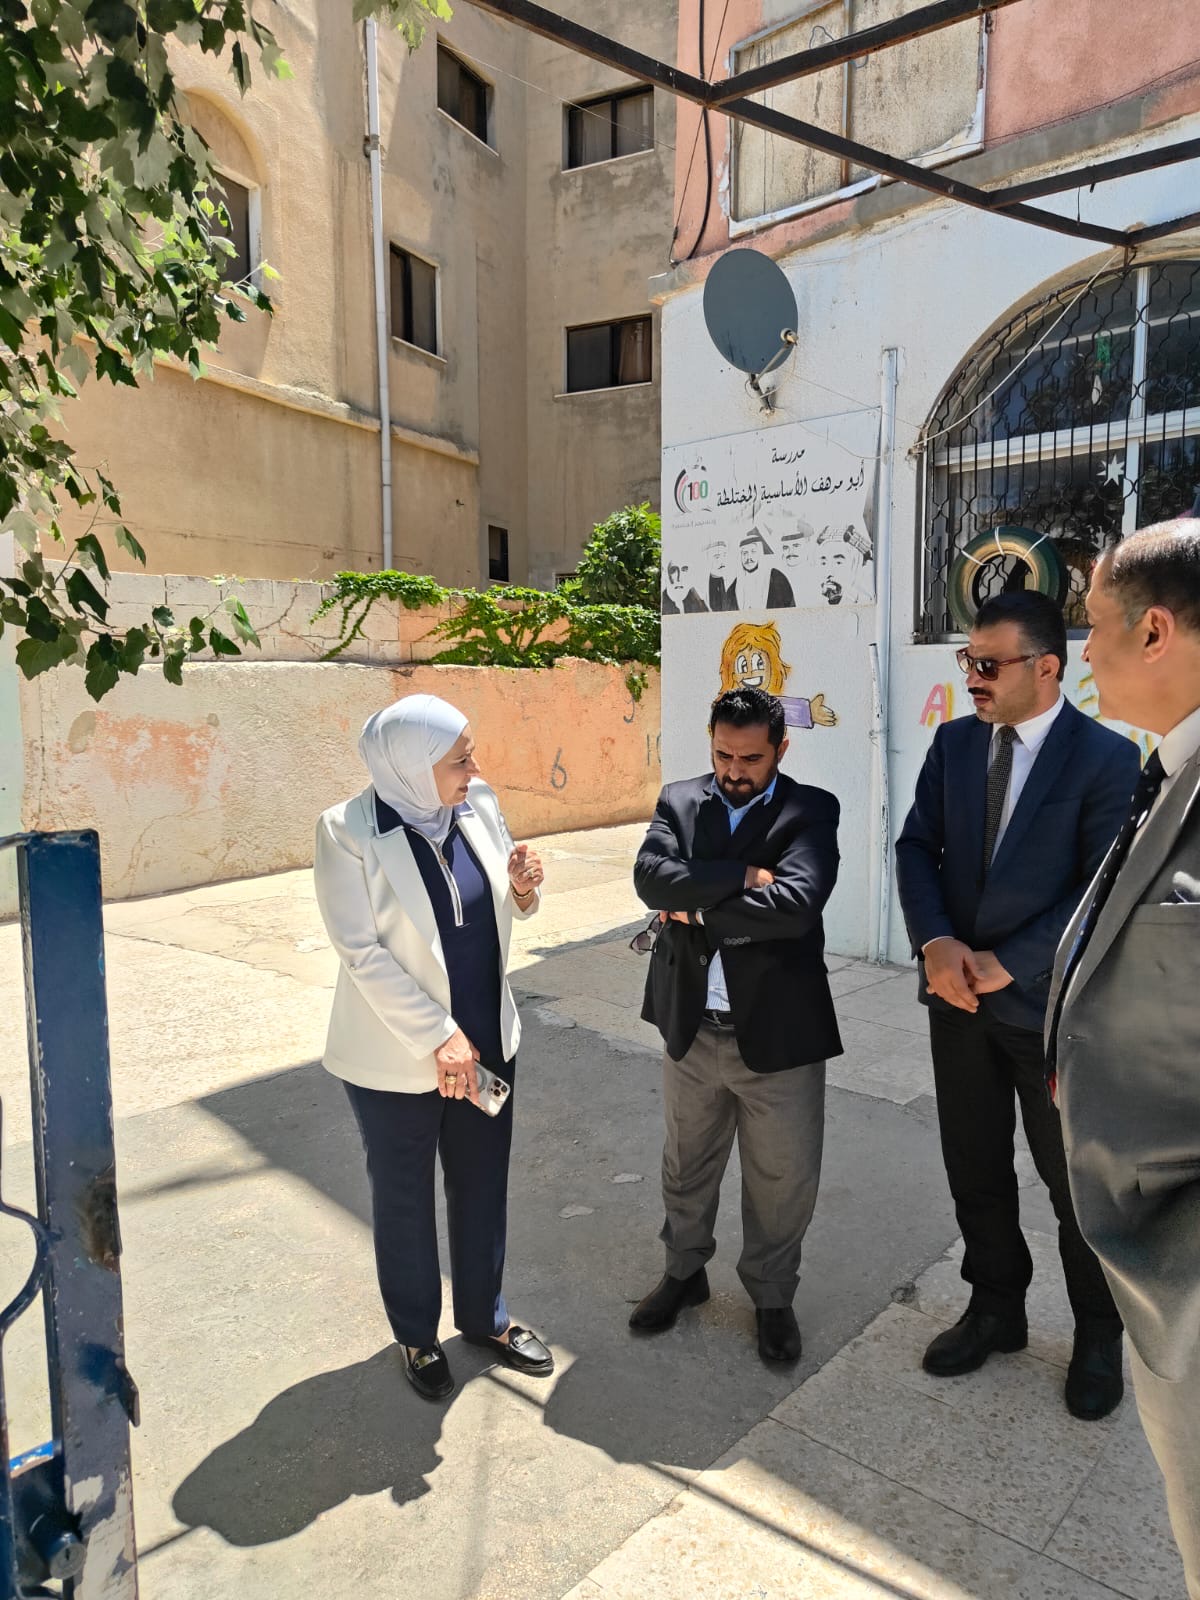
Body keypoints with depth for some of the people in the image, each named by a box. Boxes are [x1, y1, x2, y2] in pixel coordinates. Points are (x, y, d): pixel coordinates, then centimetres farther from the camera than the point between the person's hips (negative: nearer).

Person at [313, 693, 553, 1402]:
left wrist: (524, 886, -16)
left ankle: (486, 1316, 45)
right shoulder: (349, 832, -20)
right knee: (405, 1200, 17)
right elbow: (363, 953, -20)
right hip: (398, 1055, -4)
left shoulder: (481, 803, -6)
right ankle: (418, 1336, 41)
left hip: (487, 1038, 5)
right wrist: (439, 1037, -21)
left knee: (483, 1186, 21)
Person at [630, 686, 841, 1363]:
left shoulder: (810, 812, -8)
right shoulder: (680, 801, 2)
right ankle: (685, 1271, 46)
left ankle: (772, 1296, 39)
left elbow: (795, 904, -25)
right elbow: (652, 876, -16)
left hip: (779, 1031, -3)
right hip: (691, 1028, 3)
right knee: (686, 1165, 22)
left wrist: (699, 909, -17)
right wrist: (742, 878, -22)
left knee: (783, 1180, 13)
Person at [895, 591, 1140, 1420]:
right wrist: (936, 941, -15)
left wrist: (1005, 965, -19)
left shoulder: (1107, 758, -13)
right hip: (959, 995, 5)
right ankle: (997, 1306, 38)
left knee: (1076, 1178, 12)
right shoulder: (953, 742, 2)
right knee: (975, 1168, 16)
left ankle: (1099, 1335, 35)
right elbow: (918, 847, 2)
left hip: (1051, 1004, -4)